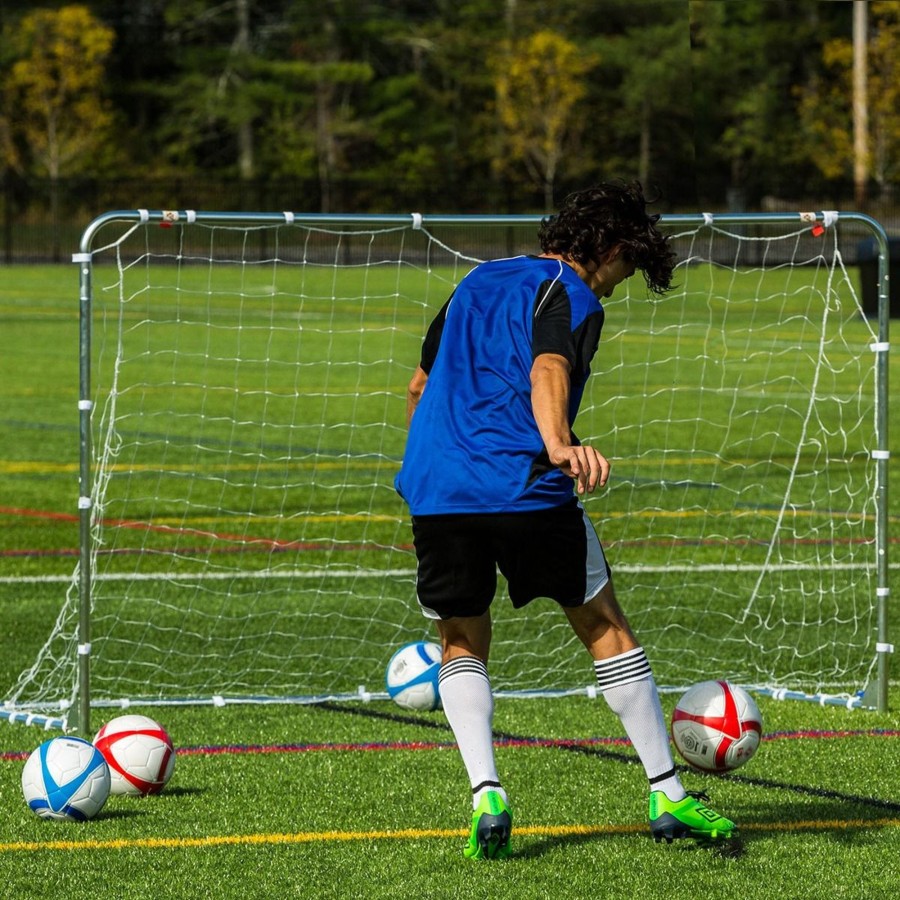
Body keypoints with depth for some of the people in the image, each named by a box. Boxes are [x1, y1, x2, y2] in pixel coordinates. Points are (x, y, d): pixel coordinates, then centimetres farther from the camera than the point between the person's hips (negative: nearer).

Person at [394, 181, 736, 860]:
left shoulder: (478, 281, 23)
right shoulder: (572, 298, 0)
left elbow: (420, 385, 31)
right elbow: (548, 371, -22)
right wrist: (558, 444, -40)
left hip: (434, 490, 5)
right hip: (524, 490, -5)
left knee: (461, 645, 19)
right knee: (607, 629, 11)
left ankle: (486, 793, -3)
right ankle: (668, 794, 13)